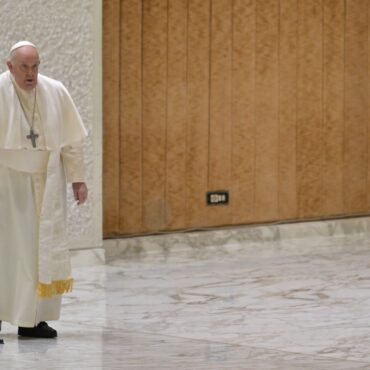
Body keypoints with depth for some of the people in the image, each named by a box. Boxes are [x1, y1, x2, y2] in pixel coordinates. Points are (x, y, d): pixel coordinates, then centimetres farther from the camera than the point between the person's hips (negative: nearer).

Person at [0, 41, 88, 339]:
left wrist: (78, 178, 5)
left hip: (46, 185, 4)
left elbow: (71, 139, 7)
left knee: (45, 251, 4)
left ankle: (33, 318, 10)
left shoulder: (56, 92, 1)